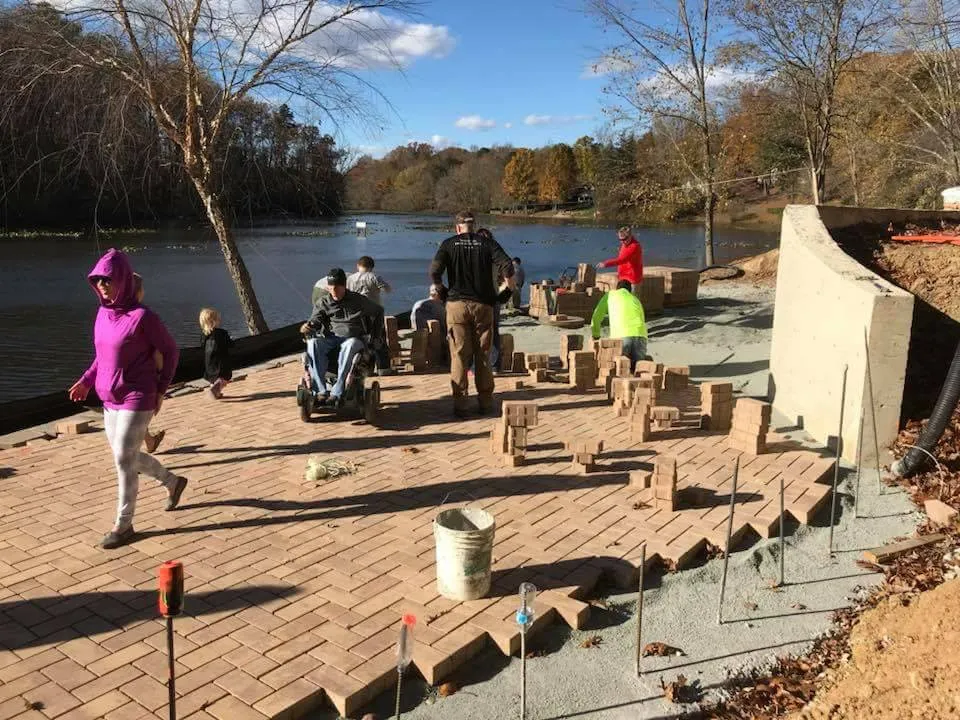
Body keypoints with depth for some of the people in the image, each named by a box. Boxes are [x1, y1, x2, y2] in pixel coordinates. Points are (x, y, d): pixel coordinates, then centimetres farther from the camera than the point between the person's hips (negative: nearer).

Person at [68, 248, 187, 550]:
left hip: (137, 400, -8)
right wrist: (86, 381, 6)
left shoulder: (142, 316, -18)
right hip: (110, 400, 8)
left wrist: (161, 390, -9)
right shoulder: (103, 313, 4)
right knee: (125, 455, 17)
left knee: (124, 460, -4)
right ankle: (172, 482, 40)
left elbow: (171, 351, -9)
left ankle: (123, 525, 11)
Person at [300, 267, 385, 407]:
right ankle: (320, 391, -40)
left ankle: (337, 392, -45)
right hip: (330, 338, 2)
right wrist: (308, 326, -24)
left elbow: (378, 311, 24)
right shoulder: (323, 302, 15)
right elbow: (316, 318, 0)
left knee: (350, 345, -40)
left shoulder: (358, 300, 13)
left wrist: (376, 336, 18)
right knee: (313, 342, -33)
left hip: (353, 338, -2)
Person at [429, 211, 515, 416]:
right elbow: (507, 266, -9)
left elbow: (434, 271, -9)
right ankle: (486, 402, 14)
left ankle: (460, 404, 2)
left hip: (457, 305, -1)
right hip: (483, 305, 1)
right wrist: (509, 290, 5)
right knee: (483, 355, 10)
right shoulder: (487, 243, 3)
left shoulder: (449, 244, 2)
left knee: (459, 356, 3)